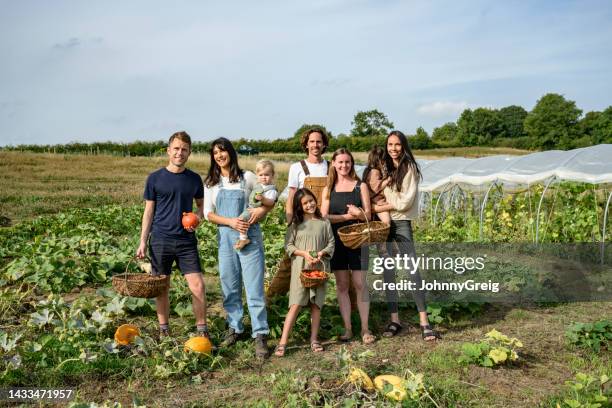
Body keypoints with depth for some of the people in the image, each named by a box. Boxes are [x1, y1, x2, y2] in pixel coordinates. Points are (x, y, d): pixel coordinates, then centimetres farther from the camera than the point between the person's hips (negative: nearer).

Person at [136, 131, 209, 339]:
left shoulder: (194, 179, 5)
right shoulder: (155, 178, 1)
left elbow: (201, 205, 16)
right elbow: (148, 211, 4)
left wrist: (197, 218, -6)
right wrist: (142, 242, -1)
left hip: (186, 240, 1)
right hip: (160, 240, -1)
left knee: (198, 286, -6)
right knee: (161, 287, 8)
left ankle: (202, 329, 9)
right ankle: (164, 330, 24)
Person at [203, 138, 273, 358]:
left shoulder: (247, 177, 2)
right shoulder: (211, 183, 8)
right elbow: (208, 213, 3)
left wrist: (262, 210, -12)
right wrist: (230, 221, -13)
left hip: (249, 236, -3)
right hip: (225, 237, 3)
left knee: (254, 286, -5)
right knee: (229, 286, 9)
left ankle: (260, 335, -1)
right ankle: (234, 328, 24)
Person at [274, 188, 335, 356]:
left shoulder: (324, 223, 7)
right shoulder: (296, 224, 4)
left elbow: (331, 244, 8)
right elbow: (288, 245, 2)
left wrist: (321, 253, -11)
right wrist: (304, 253, -12)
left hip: (319, 268, 2)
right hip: (300, 268, -2)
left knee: (316, 305, 6)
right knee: (296, 305, -7)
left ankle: (314, 339, 18)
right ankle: (283, 342, -5)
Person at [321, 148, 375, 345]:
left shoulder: (361, 186, 5)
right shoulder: (328, 189, 9)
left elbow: (368, 215, 1)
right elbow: (324, 216, -2)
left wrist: (358, 214, -21)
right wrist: (347, 216, -14)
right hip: (336, 240, 2)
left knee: (359, 284, -4)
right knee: (342, 285, 4)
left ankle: (365, 329, 3)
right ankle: (347, 329, 11)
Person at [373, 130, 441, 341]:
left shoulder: (409, 168, -4)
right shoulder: (387, 168, 14)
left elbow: (406, 202, -10)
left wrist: (382, 207, -5)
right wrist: (376, 207, 1)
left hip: (402, 223, -6)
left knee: (412, 271, -9)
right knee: (388, 273, 6)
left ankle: (424, 322, -6)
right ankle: (394, 320, 13)